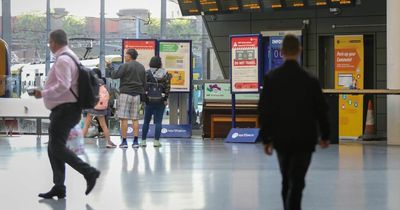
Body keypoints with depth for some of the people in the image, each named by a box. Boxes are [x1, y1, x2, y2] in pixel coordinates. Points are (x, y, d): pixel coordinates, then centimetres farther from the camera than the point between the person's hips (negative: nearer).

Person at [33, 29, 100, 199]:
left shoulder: (62, 60, -15)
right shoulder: (71, 57, 17)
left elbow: (63, 85, -27)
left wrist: (43, 93, -21)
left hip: (65, 110, -10)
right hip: (67, 108, 10)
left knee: (57, 147, -12)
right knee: (54, 148, 11)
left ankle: (89, 172, -14)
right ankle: (59, 188, 13)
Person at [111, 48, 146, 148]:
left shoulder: (125, 66, -9)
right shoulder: (141, 67, 13)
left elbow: (115, 75, -13)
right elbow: (144, 82, 15)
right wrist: (142, 93, 21)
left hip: (125, 93, -6)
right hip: (137, 95, 6)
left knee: (124, 118, -3)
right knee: (135, 119, 7)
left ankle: (124, 141, -4)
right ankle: (135, 141, 4)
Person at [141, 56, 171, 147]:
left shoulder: (147, 73, -2)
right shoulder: (165, 74, 0)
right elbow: (167, 87, -5)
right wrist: (166, 99, -1)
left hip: (149, 100, 0)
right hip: (161, 101, 0)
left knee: (146, 121, 9)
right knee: (158, 122, 4)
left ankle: (143, 141, 10)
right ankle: (156, 141, 1)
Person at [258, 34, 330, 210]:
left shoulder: (270, 79, -4)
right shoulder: (310, 80, -9)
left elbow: (264, 111, -2)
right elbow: (321, 110, -3)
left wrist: (266, 138, 6)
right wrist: (325, 135, 11)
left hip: (281, 138, 3)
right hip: (304, 139, -2)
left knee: (286, 181, 18)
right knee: (296, 183, -4)